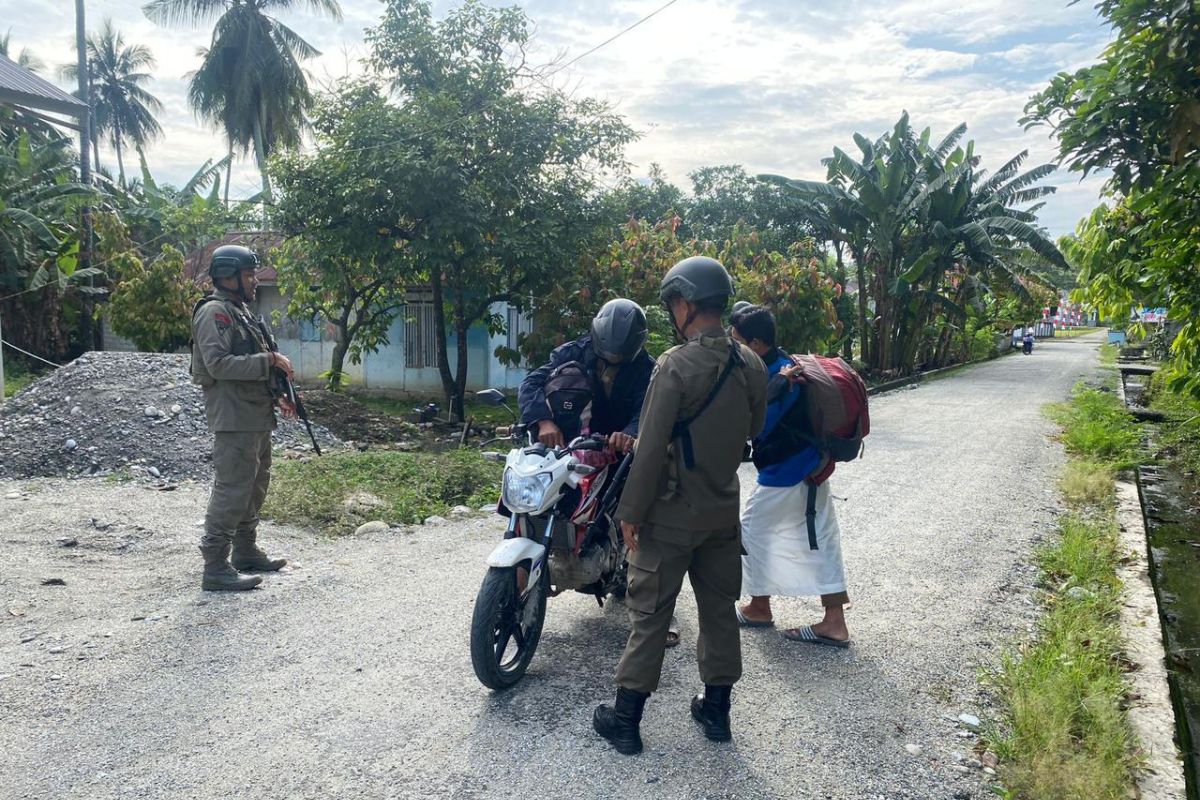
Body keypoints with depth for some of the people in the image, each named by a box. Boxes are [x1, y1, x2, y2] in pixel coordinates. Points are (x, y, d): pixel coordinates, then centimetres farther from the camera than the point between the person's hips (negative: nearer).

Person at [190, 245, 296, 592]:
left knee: (255, 485, 17)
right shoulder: (215, 312, -11)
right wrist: (269, 360, -21)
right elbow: (218, 364, -23)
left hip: (256, 417, 10)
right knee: (231, 489, -9)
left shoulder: (240, 311, 19)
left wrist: (277, 396, 15)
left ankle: (246, 551, 29)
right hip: (233, 419, -10)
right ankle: (215, 567, -4)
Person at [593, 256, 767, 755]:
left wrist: (631, 512, -12)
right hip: (724, 509, 6)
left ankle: (626, 719, 16)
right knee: (719, 607, 16)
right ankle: (716, 709, 29)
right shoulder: (751, 365, 0)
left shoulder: (676, 365, -20)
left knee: (650, 613, 5)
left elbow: (651, 448, -20)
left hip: (672, 514, -6)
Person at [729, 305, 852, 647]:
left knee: (752, 532, 8)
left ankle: (759, 608, 24)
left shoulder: (778, 375, -23)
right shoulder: (784, 366, 7)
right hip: (811, 468, 9)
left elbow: (756, 427, -25)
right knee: (819, 540, 10)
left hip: (786, 475, -9)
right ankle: (834, 623, 16)